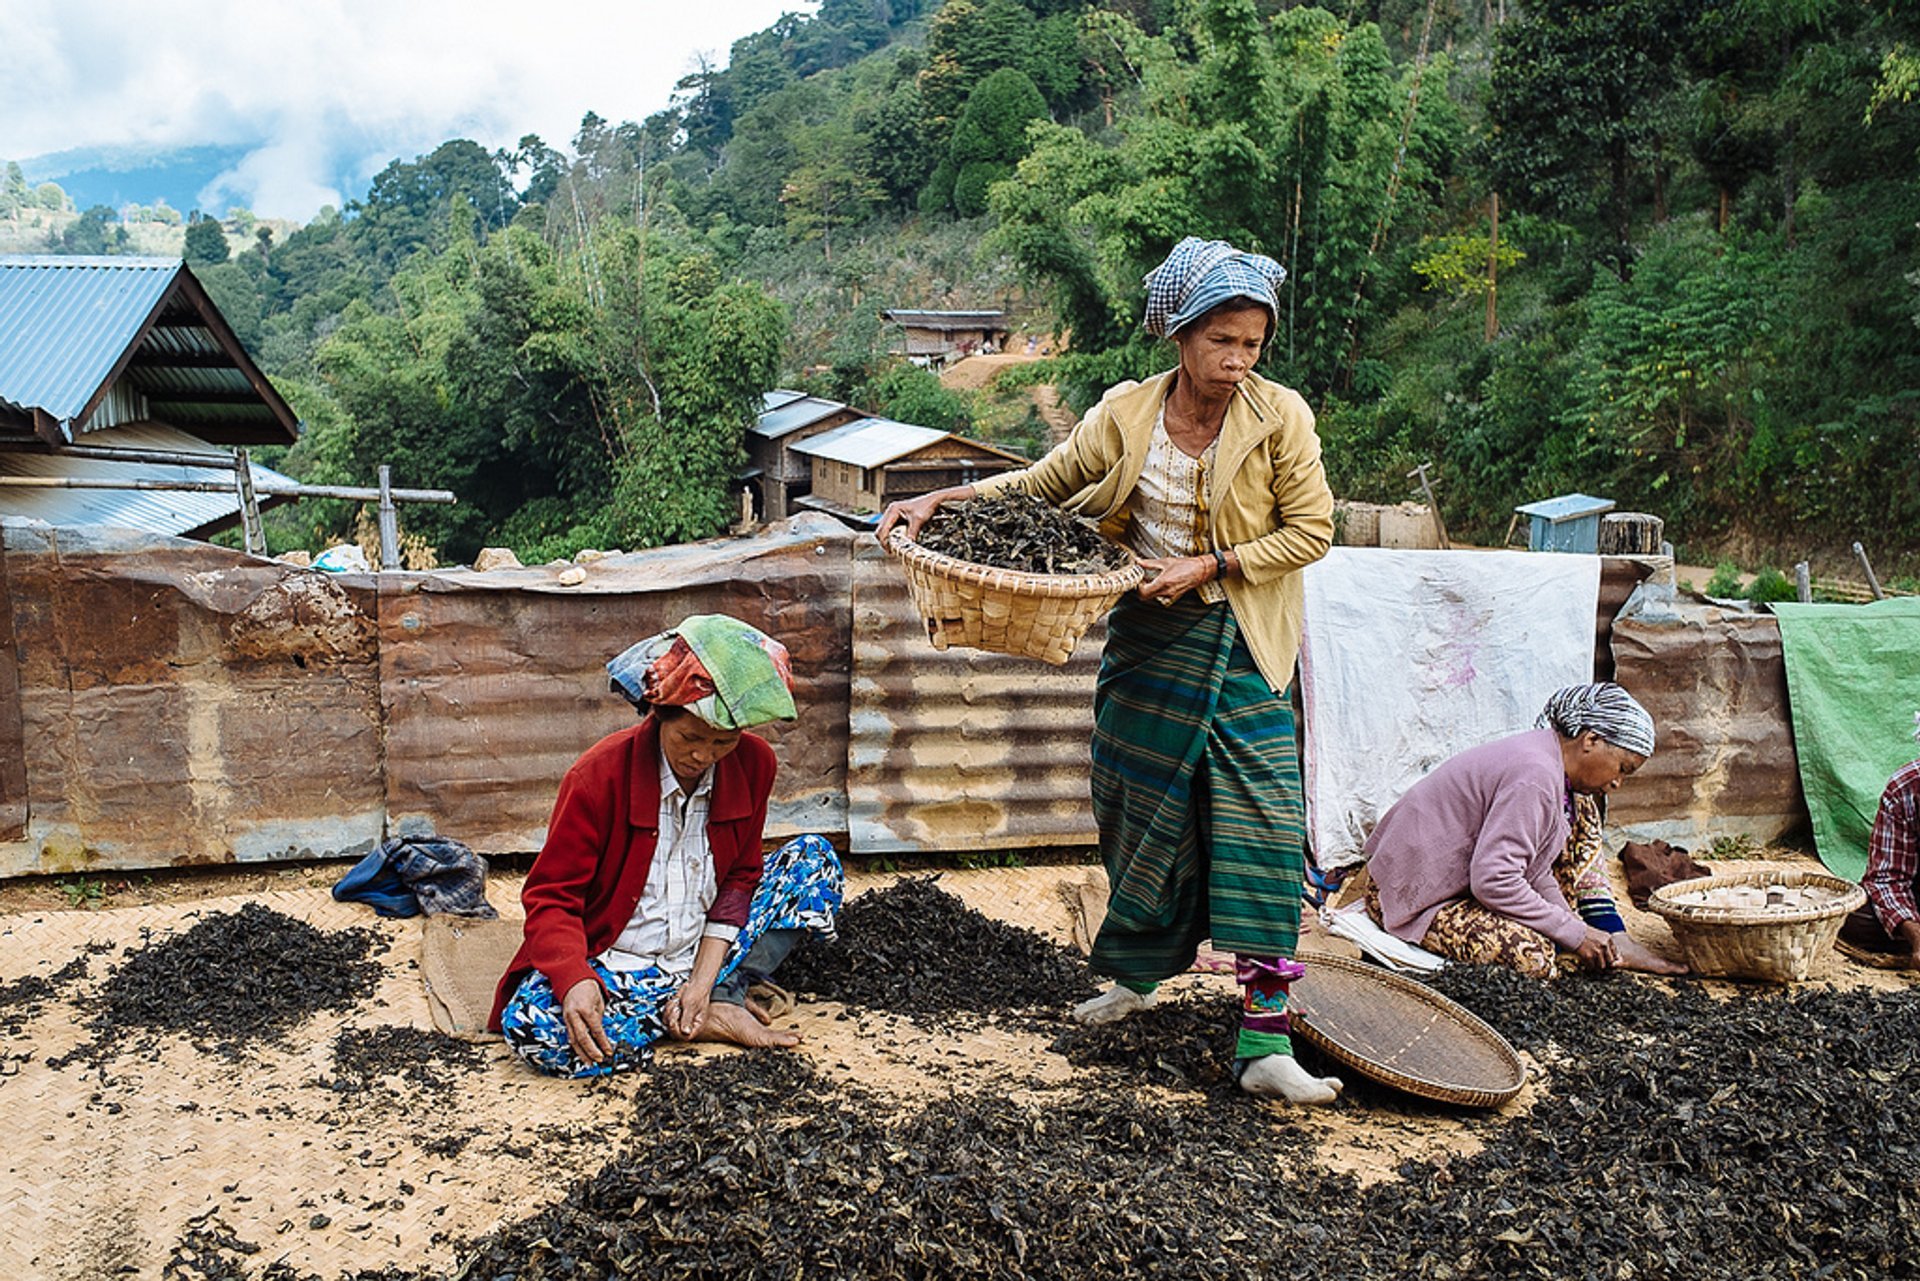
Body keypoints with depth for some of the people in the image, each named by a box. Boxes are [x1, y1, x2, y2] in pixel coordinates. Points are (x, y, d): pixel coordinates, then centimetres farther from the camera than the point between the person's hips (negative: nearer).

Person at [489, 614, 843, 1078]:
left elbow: (740, 876, 3)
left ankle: (718, 997, -18)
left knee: (816, 859, -8)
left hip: (703, 954, 3)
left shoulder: (753, 764, -6)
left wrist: (704, 978, -12)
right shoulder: (599, 775, -17)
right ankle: (714, 1018, -20)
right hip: (615, 965, -3)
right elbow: (551, 897, -15)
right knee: (529, 1021, -35)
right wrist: (576, 980, -36)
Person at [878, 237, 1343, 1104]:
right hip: (1146, 636, 3)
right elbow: (1048, 482, 7)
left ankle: (1266, 1044, -6)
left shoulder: (1279, 417, -9)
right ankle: (1137, 975, 35)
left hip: (1241, 647, -2)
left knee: (1261, 827, -9)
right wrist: (943, 499, -5)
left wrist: (1210, 565, -16)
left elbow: (1311, 529, -6)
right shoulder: (1126, 413, -2)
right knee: (1141, 807, 12)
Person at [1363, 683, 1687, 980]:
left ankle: (1613, 942, 6)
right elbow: (1492, 881, -31)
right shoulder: (1535, 777, -27)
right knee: (1534, 958, -34)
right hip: (1414, 897, -11)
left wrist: (1579, 929, 0)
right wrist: (1575, 934, -21)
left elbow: (1536, 873, 9)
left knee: (1580, 810, 9)